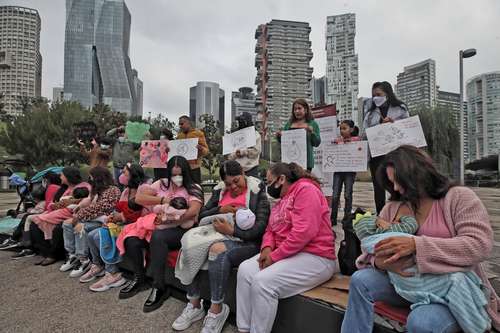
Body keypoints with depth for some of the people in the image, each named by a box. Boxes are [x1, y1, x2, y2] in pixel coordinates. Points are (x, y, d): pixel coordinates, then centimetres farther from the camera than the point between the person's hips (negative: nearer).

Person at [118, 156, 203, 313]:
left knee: (157, 236, -35)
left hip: (181, 229, -5)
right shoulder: (162, 184, 14)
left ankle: (159, 287, -22)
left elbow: (193, 211, -15)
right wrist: (163, 200, -7)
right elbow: (139, 198, 5)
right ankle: (139, 279, 6)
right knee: (131, 239, -18)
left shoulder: (194, 189, 1)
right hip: (158, 225, 5)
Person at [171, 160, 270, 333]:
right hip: (221, 236, 6)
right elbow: (202, 215, 13)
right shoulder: (220, 191, 12)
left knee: (218, 249, -34)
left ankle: (217, 310, -16)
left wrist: (231, 230, -20)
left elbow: (260, 227, -12)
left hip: (246, 242, -5)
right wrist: (219, 210, -6)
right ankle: (194, 305, -4)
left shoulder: (257, 193, -3)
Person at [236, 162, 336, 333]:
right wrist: (267, 248, -7)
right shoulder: (280, 202, 18)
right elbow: (270, 230, 16)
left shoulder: (306, 189, -11)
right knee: (245, 269, -10)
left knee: (263, 282, -24)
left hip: (315, 257, -8)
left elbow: (303, 231, -22)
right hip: (283, 254, 9)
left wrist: (274, 256, -18)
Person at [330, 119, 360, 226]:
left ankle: (347, 217, 17)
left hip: (350, 170, -2)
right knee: (335, 195, 2)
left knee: (348, 195, 4)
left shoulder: (356, 140, 2)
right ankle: (333, 218, 10)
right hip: (338, 170, 2)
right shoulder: (337, 140, 9)